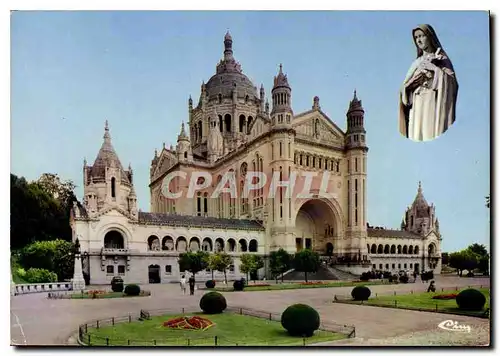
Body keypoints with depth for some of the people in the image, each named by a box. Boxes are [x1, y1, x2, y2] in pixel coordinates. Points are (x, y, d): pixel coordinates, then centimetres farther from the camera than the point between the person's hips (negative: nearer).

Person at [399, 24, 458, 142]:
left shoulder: (441, 59, 8)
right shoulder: (416, 63, 20)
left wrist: (434, 69, -9)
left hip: (433, 105, -4)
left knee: (432, 136, -14)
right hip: (417, 108, 4)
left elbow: (451, 81, -6)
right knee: (417, 135, -4)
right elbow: (405, 87, 11)